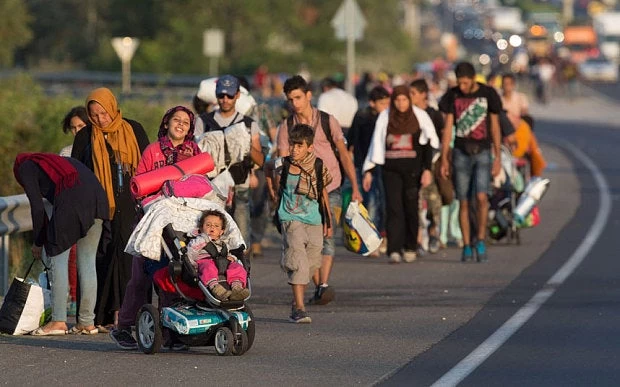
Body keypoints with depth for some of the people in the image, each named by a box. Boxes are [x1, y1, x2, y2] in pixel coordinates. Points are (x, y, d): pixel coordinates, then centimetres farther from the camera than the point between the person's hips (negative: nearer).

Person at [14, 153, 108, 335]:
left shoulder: (25, 167, 18)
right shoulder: (58, 160, 38)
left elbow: (37, 207, 9)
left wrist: (38, 242, 20)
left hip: (71, 200, -7)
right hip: (97, 196, 7)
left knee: (58, 259, 1)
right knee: (88, 261, 11)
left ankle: (58, 321, -2)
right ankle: (87, 322, 12)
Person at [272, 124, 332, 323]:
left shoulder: (318, 167, 3)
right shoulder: (283, 167, -2)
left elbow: (323, 195, 12)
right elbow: (278, 192, 13)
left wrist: (328, 222, 15)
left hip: (314, 221, 3)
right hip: (291, 219, -3)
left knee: (311, 263, 7)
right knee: (298, 261, -15)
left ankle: (296, 304, 25)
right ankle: (299, 308, -17)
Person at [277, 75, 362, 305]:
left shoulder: (327, 121, 1)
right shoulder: (286, 127, 4)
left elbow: (343, 154, 1)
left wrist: (355, 188, -5)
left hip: (330, 190, -2)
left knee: (327, 237, -15)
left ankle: (324, 286, -24)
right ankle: (318, 288, 8)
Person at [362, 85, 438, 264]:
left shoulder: (420, 116, 2)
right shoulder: (385, 117, 6)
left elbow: (429, 144, 3)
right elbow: (376, 145, 11)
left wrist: (427, 169, -5)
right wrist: (368, 170, 8)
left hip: (412, 168, -1)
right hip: (391, 169, 1)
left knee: (411, 208, 4)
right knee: (393, 208, -10)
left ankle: (410, 248, 20)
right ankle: (394, 250, -15)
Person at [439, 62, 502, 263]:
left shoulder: (488, 94, 0)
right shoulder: (453, 96, 3)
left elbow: (495, 127, 5)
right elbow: (448, 128, 5)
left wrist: (498, 157, 2)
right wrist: (444, 158, 0)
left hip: (482, 152, -2)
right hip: (461, 153, 2)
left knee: (481, 197, -17)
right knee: (464, 202, 2)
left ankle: (481, 241, -6)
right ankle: (466, 247, 8)